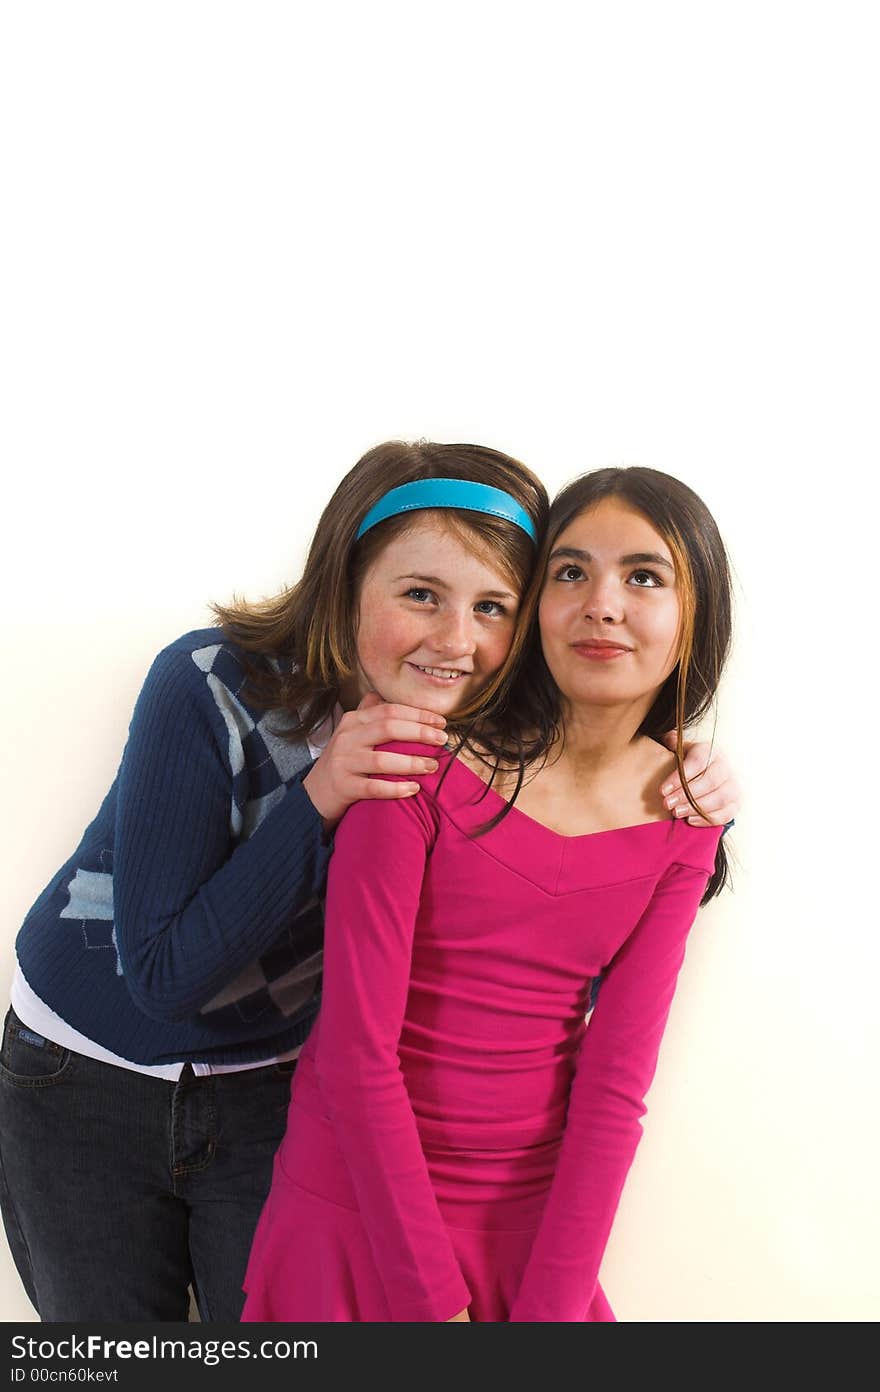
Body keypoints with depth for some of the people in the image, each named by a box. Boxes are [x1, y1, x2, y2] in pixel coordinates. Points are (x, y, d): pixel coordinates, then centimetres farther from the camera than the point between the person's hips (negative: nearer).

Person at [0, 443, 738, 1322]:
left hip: (277, 1092, 2)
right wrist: (316, 803, -38)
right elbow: (161, 975, -26)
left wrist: (696, 802, -24)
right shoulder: (211, 690, -27)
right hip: (87, 1082, -2)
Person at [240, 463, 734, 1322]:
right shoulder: (424, 763, -16)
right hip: (360, 1209, -3)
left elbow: (614, 1086, -6)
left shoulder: (681, 823, -3)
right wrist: (432, 1305, -15)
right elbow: (358, 1049, -16)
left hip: (535, 1213, 3)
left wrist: (551, 1309, -12)